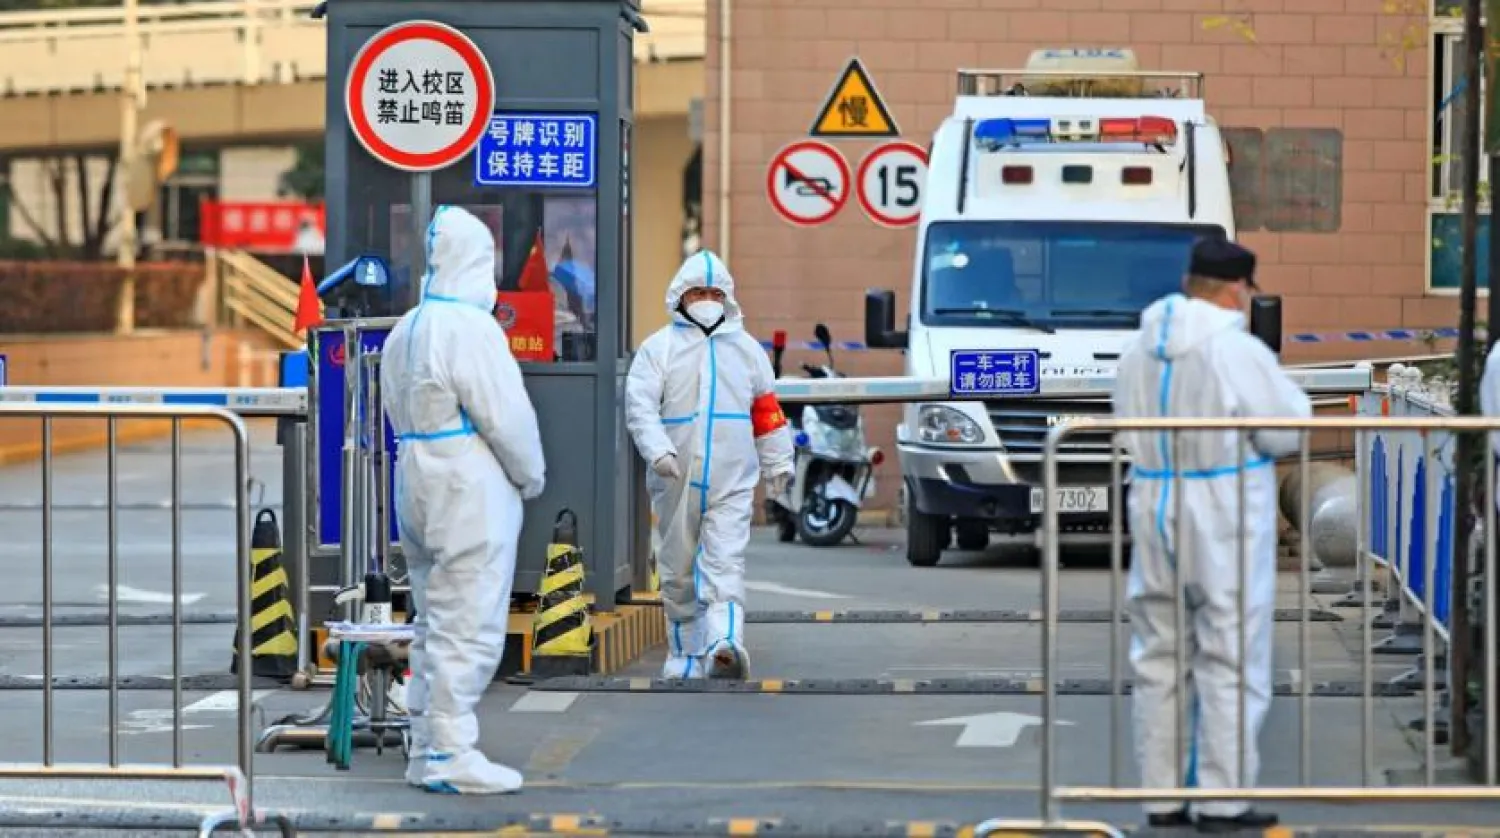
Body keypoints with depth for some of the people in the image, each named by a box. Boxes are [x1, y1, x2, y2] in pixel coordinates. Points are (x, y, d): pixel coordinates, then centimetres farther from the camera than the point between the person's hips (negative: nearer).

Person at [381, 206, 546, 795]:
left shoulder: (403, 333, 12)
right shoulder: (471, 327, -16)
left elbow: (400, 414, 13)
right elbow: (507, 416, -16)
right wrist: (531, 476, 0)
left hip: (418, 491, 9)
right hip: (471, 497, -9)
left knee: (434, 625, 15)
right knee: (467, 629, -6)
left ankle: (426, 748, 20)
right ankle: (449, 756, -7)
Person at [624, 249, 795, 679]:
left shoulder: (746, 349, 13)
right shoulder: (659, 348, 3)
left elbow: (767, 412, 19)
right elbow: (639, 405, -8)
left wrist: (778, 464, 15)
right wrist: (658, 451, -23)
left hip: (732, 482, 0)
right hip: (676, 480, 0)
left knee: (725, 564, -16)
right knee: (679, 571, 8)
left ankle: (724, 644, -32)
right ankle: (685, 654, 20)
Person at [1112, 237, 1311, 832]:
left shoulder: (1140, 351, 6)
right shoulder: (1238, 353, -15)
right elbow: (1286, 433, -11)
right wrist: (1288, 395, 7)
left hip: (1154, 514, 6)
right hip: (1224, 521, -6)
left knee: (1160, 660, 13)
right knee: (1230, 663, 0)